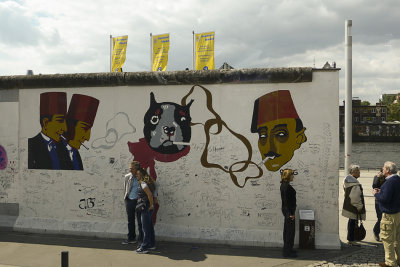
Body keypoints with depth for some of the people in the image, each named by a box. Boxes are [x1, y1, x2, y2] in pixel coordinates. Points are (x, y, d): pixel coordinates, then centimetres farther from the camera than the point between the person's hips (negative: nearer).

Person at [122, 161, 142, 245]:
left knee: (140, 221, 1)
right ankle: (131, 238, 28)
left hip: (138, 201, -4)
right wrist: (125, 198, 13)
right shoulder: (127, 177, 5)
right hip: (129, 201, 4)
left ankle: (141, 239, 12)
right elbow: (125, 189, 15)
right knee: (130, 221, 14)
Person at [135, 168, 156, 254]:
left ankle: (144, 247, -1)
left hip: (146, 207, -10)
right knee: (150, 226, 16)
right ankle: (152, 244, 25)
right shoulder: (148, 182, 14)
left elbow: (149, 194, -23)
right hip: (148, 207, 10)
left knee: (145, 227, -5)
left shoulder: (143, 183, -15)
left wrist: (151, 204, -15)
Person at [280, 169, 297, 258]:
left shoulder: (284, 185, 11)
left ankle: (287, 250, 26)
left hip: (287, 210, 10)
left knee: (287, 230, 17)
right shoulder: (286, 186, -19)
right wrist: (290, 213, -20)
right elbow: (286, 200, -22)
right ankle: (287, 252, 5)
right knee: (290, 231, -2)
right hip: (289, 210, -10)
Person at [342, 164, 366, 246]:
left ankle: (350, 238, 34)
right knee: (352, 222, -1)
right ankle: (351, 240, 8)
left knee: (351, 221, 21)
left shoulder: (347, 180, 8)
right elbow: (355, 197, -25)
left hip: (348, 205, 11)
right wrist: (359, 206, -14)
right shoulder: (355, 184, -25)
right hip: (353, 207, -11)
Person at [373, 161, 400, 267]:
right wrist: (381, 191, 11)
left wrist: (376, 194, -9)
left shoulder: (390, 182, -21)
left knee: (387, 238, 0)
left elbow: (385, 198, -25)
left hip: (390, 215, -10)